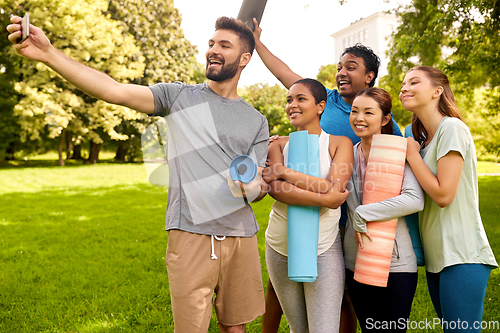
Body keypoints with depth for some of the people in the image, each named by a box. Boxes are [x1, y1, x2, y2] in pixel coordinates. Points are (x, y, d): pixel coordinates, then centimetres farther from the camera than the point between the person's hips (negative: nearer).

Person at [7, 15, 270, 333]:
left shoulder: (256, 122, 11)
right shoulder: (179, 96, 5)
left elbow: (259, 187, 9)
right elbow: (115, 90, -8)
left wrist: (254, 186, -17)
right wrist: (49, 53, -18)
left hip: (241, 238, 3)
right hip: (190, 235, -2)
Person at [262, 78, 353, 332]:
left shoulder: (339, 143, 1)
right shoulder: (279, 145, 6)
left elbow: (333, 188, -15)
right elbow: (274, 188, -12)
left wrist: (283, 171, -14)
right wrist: (323, 199, -23)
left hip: (323, 250, -2)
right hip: (280, 247, 3)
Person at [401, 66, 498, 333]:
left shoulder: (452, 128, -12)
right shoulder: (422, 137, 15)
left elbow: (443, 194, -18)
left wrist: (412, 154, -9)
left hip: (461, 257, -9)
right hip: (436, 256, 9)